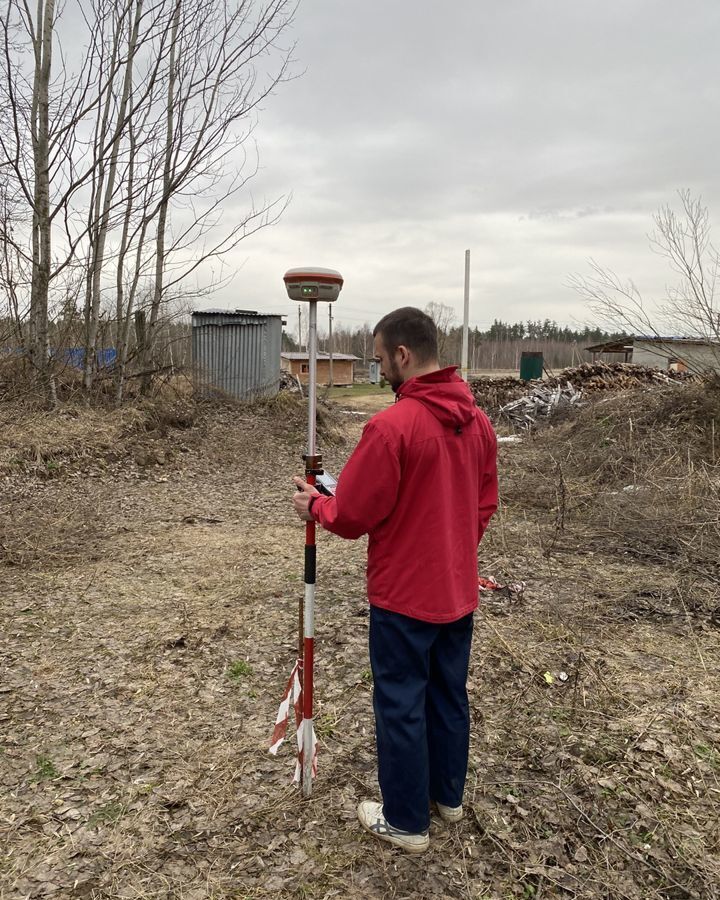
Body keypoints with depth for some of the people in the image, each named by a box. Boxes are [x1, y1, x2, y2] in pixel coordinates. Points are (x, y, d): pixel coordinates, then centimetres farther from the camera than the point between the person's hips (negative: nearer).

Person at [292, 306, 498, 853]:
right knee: (450, 696, 22)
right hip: (459, 591, 7)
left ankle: (407, 823, 26)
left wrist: (314, 506, 2)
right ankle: (448, 794, 41)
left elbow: (351, 517, -18)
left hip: (404, 597, -7)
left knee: (401, 706, 10)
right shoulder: (478, 421, 1)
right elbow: (486, 504, 10)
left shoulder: (392, 425, -23)